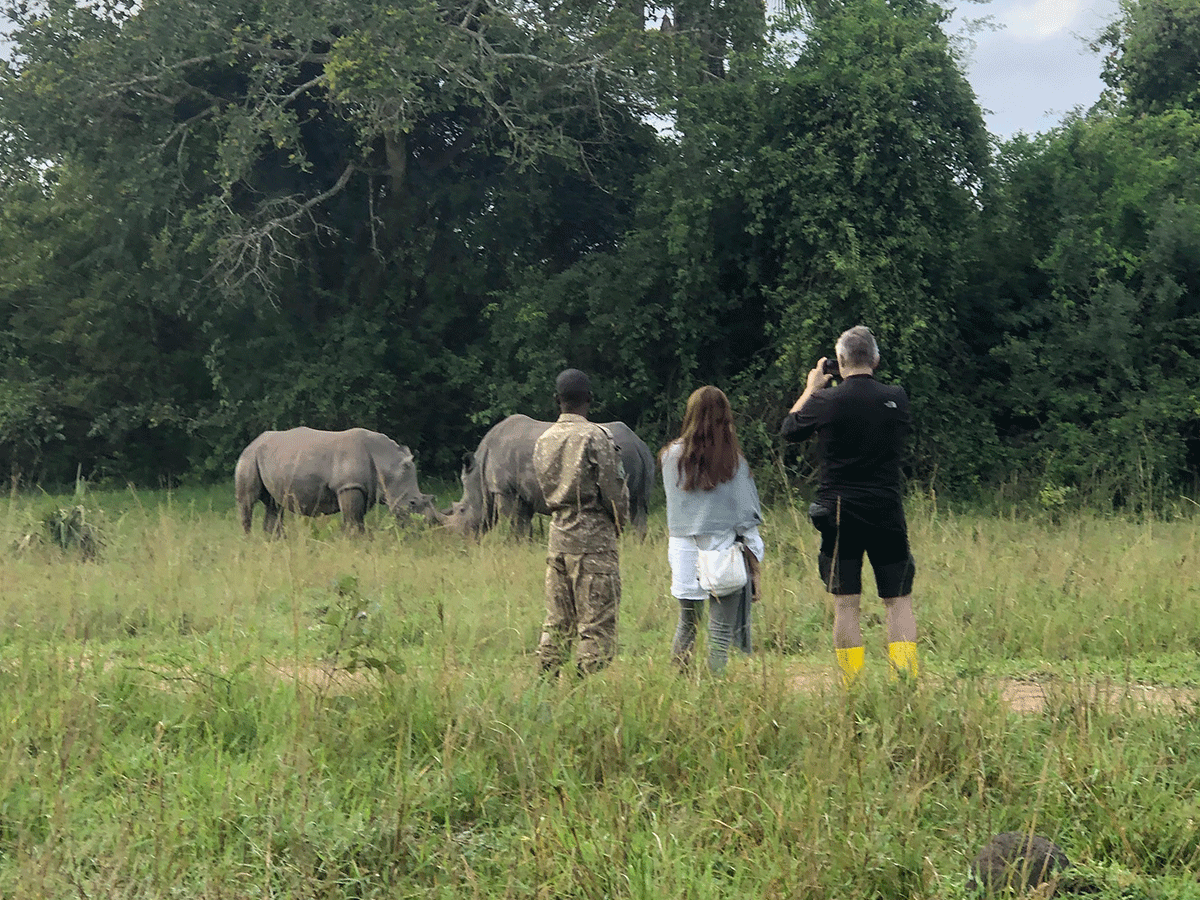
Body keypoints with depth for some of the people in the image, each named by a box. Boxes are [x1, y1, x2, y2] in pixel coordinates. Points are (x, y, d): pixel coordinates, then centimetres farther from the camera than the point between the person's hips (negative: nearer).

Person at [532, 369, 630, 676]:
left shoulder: (544, 440, 9)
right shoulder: (595, 436, -10)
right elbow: (614, 489, -9)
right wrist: (620, 522, 8)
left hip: (557, 538, 7)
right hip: (593, 539, -7)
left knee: (557, 623, 12)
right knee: (597, 624, -4)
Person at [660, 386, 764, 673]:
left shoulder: (672, 456, 0)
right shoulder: (733, 460, -5)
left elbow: (673, 505, 6)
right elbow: (746, 513, -1)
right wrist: (752, 557, 5)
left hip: (684, 548, 3)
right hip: (724, 549, -3)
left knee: (687, 622, 15)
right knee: (721, 629, 0)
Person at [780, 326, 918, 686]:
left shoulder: (825, 402, -7)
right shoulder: (897, 398, -1)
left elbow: (789, 429, 11)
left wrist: (811, 389, 25)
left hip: (839, 515, -1)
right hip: (888, 514, 1)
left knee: (846, 605, 2)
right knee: (899, 601, 8)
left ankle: (851, 686, 1)